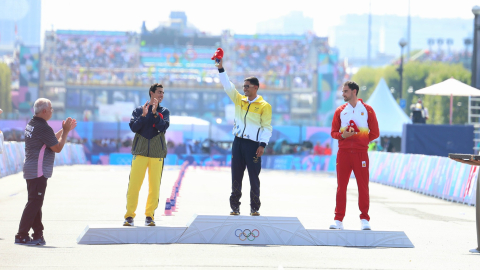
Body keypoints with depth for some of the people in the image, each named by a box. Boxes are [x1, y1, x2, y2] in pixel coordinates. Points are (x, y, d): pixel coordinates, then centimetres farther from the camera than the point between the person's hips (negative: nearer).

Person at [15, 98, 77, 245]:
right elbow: (57, 148, -14)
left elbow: (51, 140, 23)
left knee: (35, 203, 13)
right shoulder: (43, 128, -17)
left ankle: (38, 235, 17)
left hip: (30, 170, 10)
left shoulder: (31, 124, 14)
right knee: (34, 203, -8)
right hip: (38, 171, -10)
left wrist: (64, 130, 19)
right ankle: (22, 236, -9)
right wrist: (66, 131, -4)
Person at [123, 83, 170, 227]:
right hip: (140, 151, -1)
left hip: (157, 153, 1)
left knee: (154, 186, -2)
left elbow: (163, 127, -5)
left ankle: (149, 215, 8)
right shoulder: (138, 110, 10)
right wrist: (143, 115, -13)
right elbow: (134, 127, -3)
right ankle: (129, 215, 0)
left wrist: (155, 113, -13)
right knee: (133, 185, -7)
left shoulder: (164, 112, 12)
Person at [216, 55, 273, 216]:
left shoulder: (264, 106, -3)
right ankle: (235, 206, 10)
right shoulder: (239, 100, 11)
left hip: (253, 144, -4)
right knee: (236, 176, 5)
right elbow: (227, 86, 8)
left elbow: (267, 127, -4)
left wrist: (262, 145, -13)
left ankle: (255, 208, 5)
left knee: (254, 177, -1)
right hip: (238, 142, 4)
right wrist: (221, 69, -1)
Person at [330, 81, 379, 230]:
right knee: (341, 186, 1)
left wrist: (362, 141, -1)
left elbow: (375, 133, 6)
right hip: (343, 152, 2)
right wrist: (343, 135, -9)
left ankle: (364, 219, 5)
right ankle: (338, 220, 4)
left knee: (363, 187, -2)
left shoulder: (367, 110, 5)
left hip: (361, 152, -2)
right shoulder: (340, 111, 10)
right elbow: (334, 132, 9)